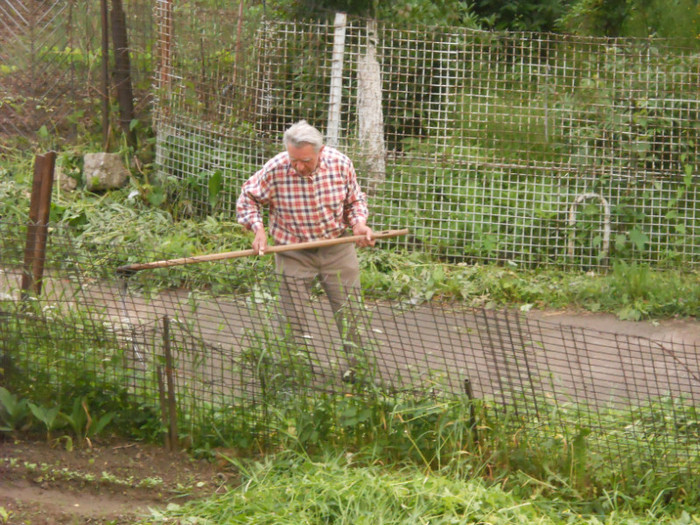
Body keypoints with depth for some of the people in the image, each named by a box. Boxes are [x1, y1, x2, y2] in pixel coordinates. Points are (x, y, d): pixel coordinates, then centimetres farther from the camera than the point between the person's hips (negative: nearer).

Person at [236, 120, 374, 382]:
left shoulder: (340, 164, -14)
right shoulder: (275, 170, -20)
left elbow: (355, 200, 5)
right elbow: (248, 198, -1)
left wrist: (359, 223, -14)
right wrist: (257, 228, -15)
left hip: (337, 248, 2)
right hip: (293, 252, -1)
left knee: (350, 311, 7)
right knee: (293, 318, 1)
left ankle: (355, 366, 23)